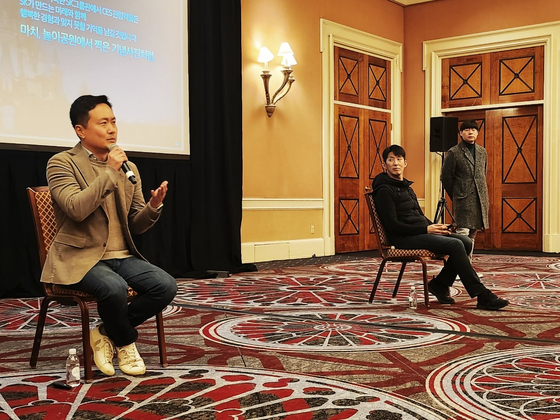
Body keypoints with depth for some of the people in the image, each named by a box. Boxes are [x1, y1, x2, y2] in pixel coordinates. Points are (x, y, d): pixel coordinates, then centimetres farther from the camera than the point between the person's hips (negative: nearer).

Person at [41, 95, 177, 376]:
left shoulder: (128, 168, 12)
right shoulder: (61, 163, -4)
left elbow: (136, 225, 12)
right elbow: (76, 209, -22)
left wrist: (154, 205, -9)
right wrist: (110, 172, -18)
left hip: (121, 256, 6)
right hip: (80, 258, -5)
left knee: (166, 286, -18)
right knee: (114, 288, -35)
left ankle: (106, 333, 2)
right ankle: (125, 342, -1)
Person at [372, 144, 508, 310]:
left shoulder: (406, 187, 22)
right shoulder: (384, 190, -7)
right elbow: (392, 226, -15)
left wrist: (435, 226, 3)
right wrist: (427, 229, -15)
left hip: (419, 232, 9)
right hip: (404, 238, -9)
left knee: (465, 242, -7)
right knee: (455, 245, -23)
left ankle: (439, 284, 0)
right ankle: (482, 296, -19)